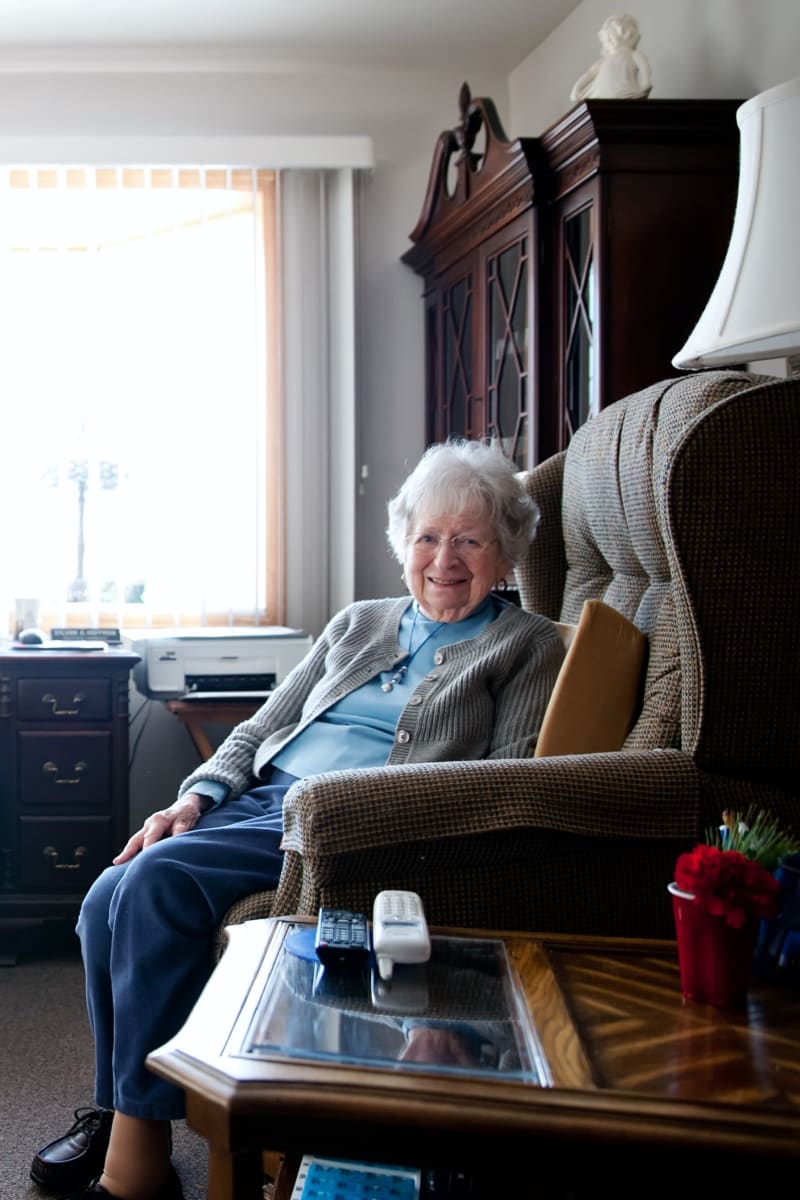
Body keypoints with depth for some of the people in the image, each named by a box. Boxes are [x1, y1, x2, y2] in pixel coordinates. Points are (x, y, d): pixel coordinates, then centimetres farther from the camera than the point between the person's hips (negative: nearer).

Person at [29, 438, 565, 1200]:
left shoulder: (528, 645, 8)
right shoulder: (359, 623, 24)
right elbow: (261, 727, 23)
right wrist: (196, 798, 4)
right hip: (259, 798, 6)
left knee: (160, 880, -27)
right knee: (108, 898, -18)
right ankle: (112, 1110, 0)